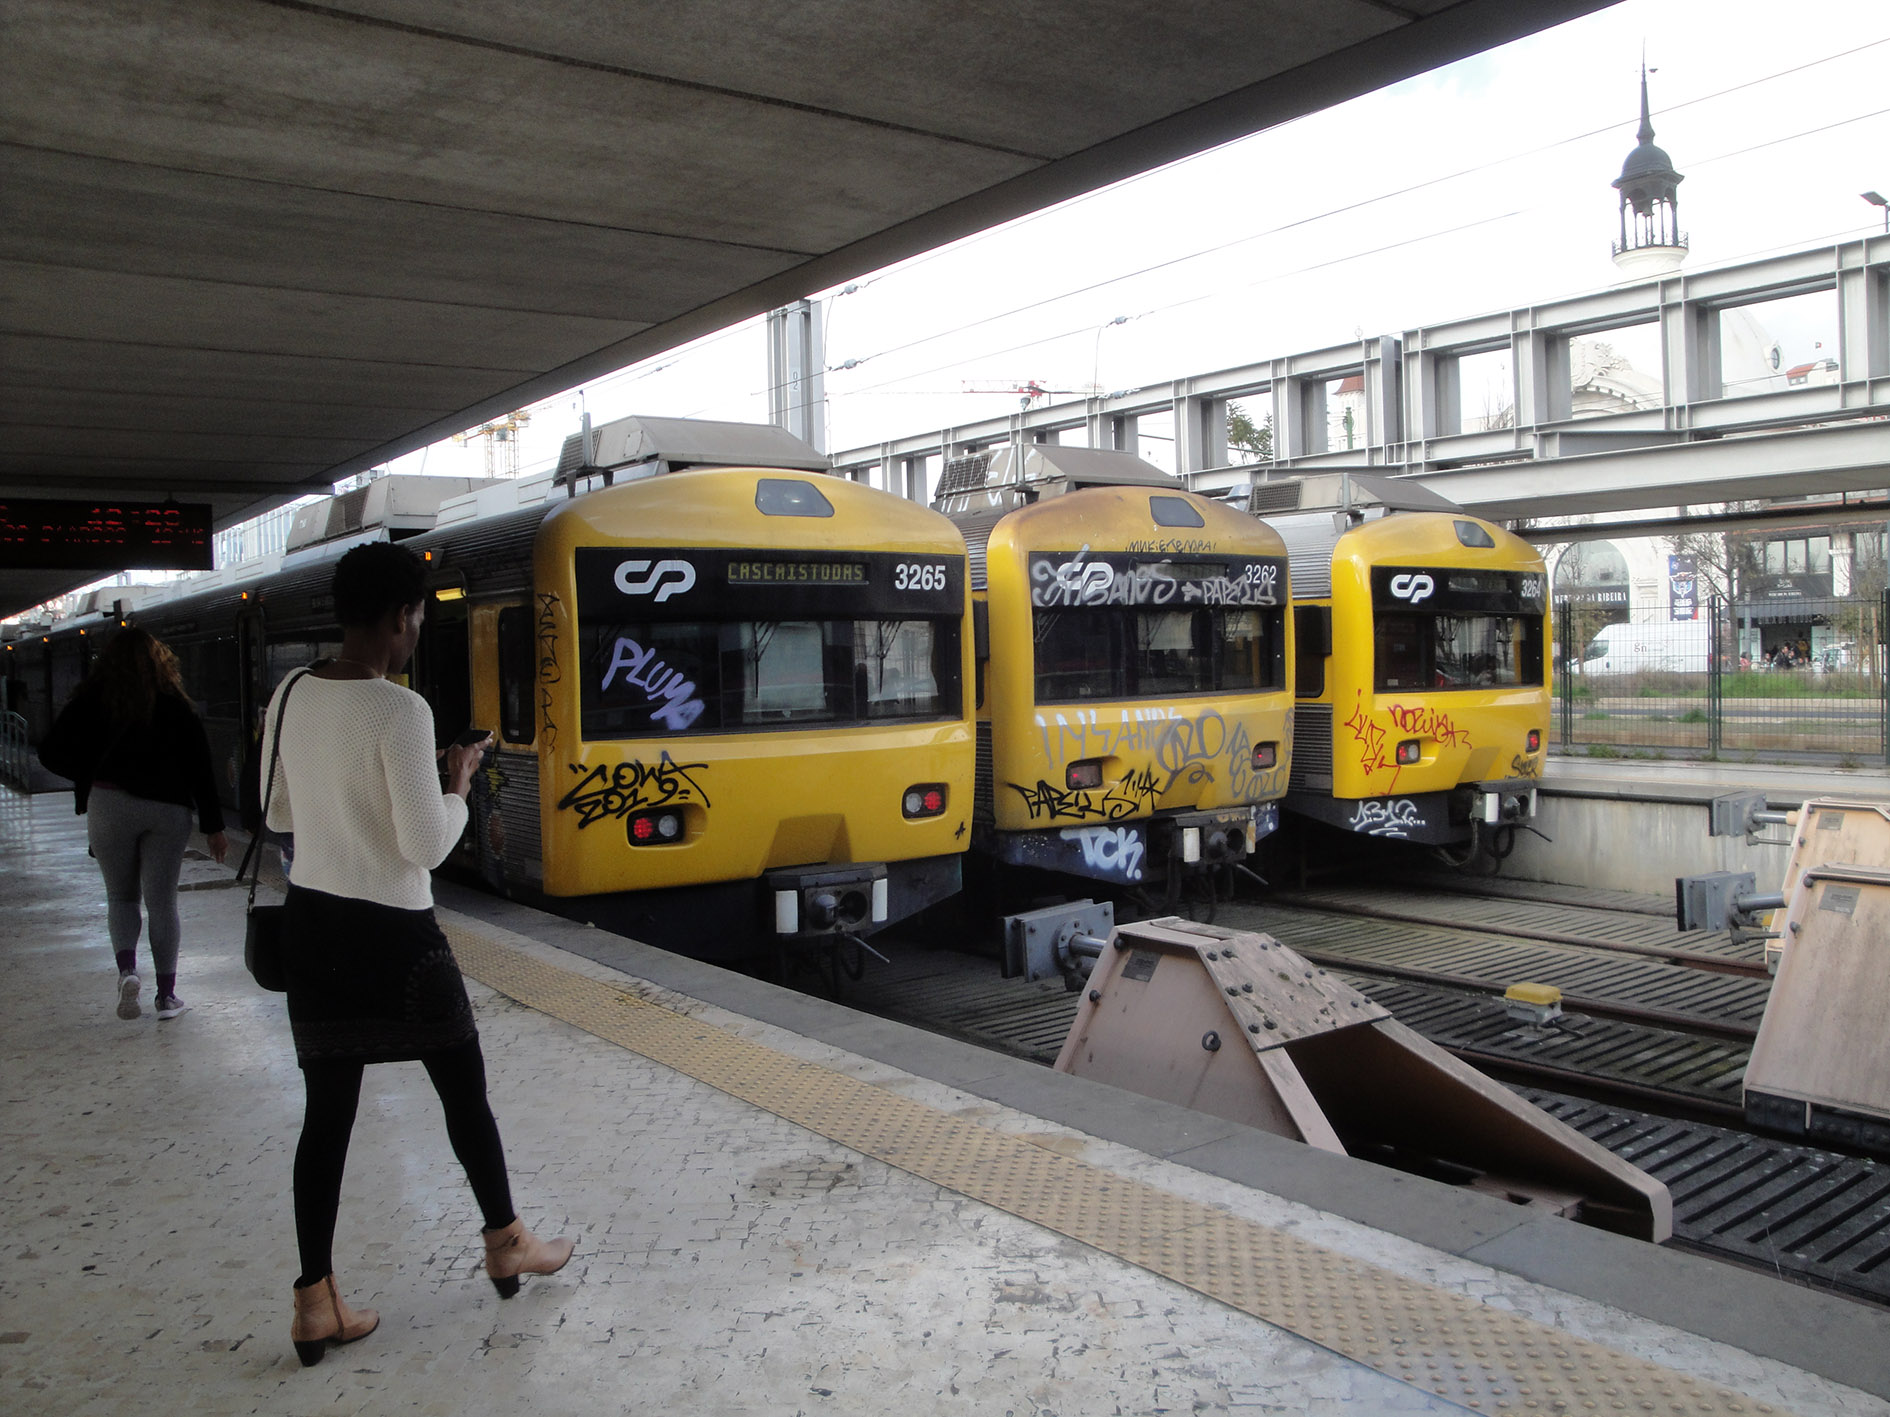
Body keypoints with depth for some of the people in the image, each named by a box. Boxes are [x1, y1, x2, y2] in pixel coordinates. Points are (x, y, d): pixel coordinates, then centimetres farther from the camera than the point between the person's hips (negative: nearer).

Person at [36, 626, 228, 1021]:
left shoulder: (91, 701, 1)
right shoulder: (176, 704, 2)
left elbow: (51, 753, -1)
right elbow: (200, 769, 0)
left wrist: (93, 777, 15)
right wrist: (213, 827, 3)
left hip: (109, 806, 0)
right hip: (168, 810, 0)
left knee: (121, 896, 16)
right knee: (162, 902, 8)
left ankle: (127, 969, -7)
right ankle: (167, 995, 10)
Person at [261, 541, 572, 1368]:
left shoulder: (291, 695, 1)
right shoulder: (399, 710, -21)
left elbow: (277, 813, 12)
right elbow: (427, 845, -20)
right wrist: (459, 785, -4)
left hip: (311, 922, 7)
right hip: (391, 932, -6)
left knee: (327, 1111, 12)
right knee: (464, 1088, 13)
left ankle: (316, 1303, 16)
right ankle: (506, 1243, 31)